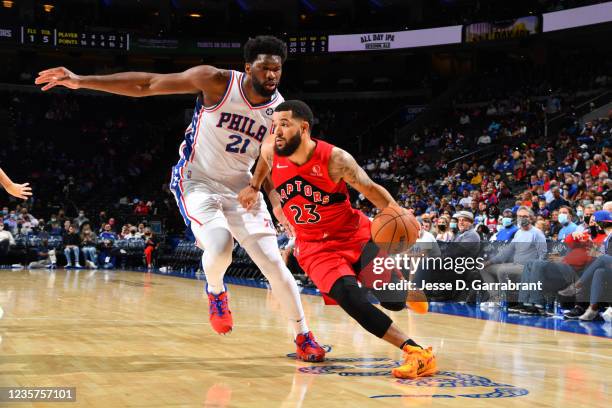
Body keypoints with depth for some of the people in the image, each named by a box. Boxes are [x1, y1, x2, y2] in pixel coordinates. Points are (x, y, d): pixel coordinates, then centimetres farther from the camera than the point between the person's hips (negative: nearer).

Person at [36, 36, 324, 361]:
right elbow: (147, 85, -14)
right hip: (197, 183, -3)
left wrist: (276, 201, -11)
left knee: (274, 265, -5)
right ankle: (215, 292, 6)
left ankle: (304, 337, 13)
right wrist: (81, 81, -18)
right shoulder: (216, 81, -18)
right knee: (219, 247, -30)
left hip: (240, 188, 3)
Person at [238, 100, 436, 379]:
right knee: (350, 299, -26)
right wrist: (254, 187, 11)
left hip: (355, 234, -2)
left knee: (393, 300, -10)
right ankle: (414, 351, -21)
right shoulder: (271, 152, -10)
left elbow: (370, 189, -12)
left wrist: (396, 210, -29)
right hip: (315, 247, 2)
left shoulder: (334, 159, -21)